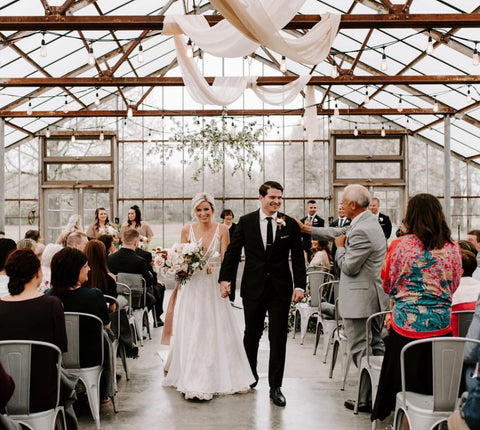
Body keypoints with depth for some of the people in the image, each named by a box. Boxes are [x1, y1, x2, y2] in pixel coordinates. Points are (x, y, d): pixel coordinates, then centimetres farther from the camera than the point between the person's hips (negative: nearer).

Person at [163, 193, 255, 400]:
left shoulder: (222, 229, 0)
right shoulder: (187, 230, 3)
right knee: (190, 333, 1)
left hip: (214, 286, -1)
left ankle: (216, 377, 18)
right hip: (192, 287, 1)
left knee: (216, 330, 3)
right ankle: (192, 380, 10)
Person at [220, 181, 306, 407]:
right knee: (251, 335, 13)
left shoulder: (290, 224, 0)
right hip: (253, 287, 0)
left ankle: (275, 387, 15)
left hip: (280, 289, 0)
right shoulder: (246, 222, 0)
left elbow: (298, 257, 2)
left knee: (278, 338, 3)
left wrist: (300, 285, -6)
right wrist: (225, 278, -5)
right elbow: (233, 251, 2)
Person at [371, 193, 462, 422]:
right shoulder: (452, 249, -2)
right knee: (433, 384, 17)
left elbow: (388, 284, 3)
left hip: (405, 326, -2)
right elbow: (453, 286, 11)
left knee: (403, 382, 14)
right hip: (440, 327, 2)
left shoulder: (400, 245, -8)